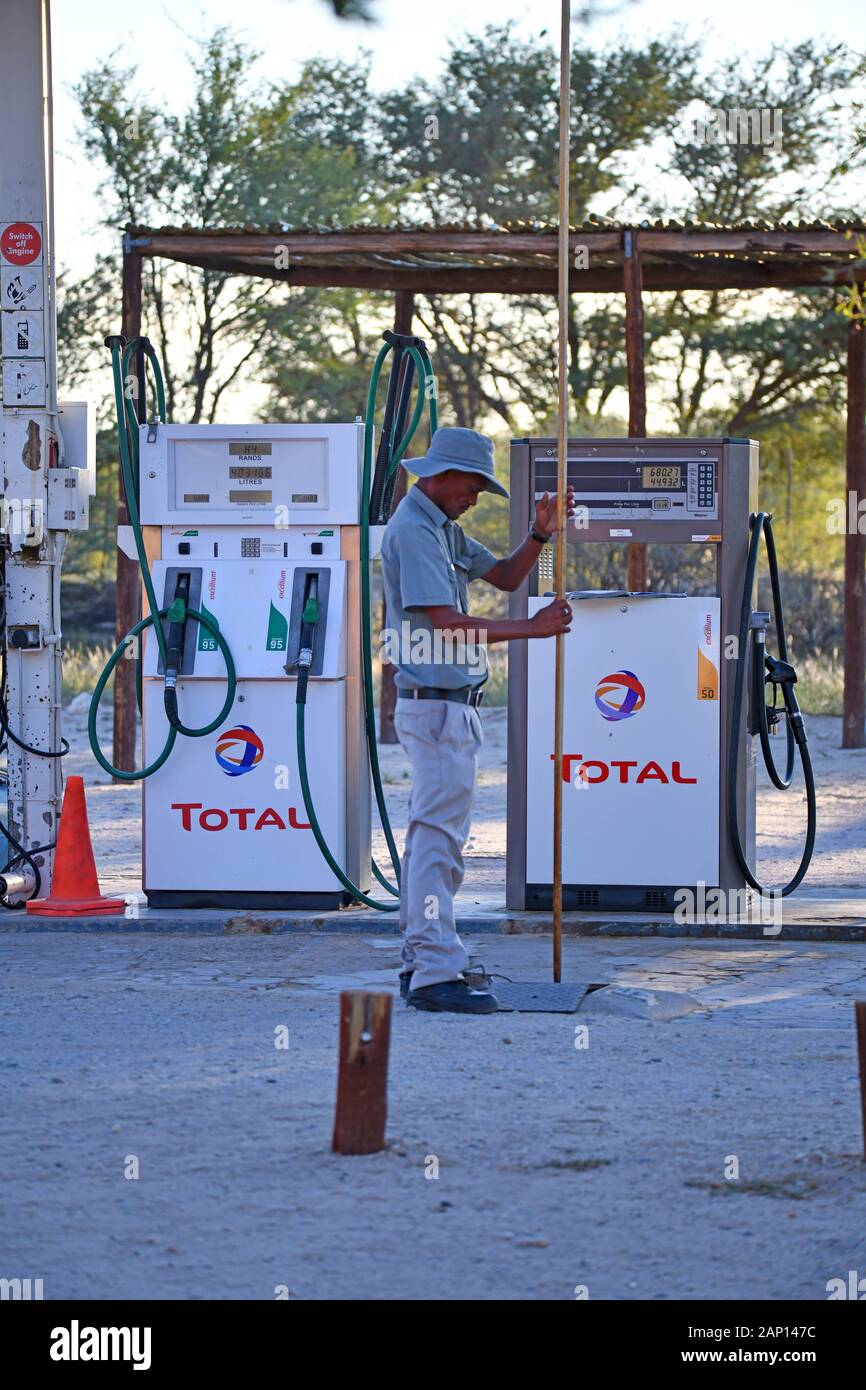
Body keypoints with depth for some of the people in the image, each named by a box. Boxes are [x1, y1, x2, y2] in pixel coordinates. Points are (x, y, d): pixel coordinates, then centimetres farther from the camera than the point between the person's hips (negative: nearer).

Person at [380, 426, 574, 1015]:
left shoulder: (444, 528, 17)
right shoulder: (414, 530, -16)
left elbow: (504, 576, 23)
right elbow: (447, 624, -22)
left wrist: (540, 534, 5)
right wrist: (531, 629, -19)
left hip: (450, 706, 11)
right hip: (436, 706, -11)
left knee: (432, 834, 15)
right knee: (440, 838, -13)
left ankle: (420, 962, 22)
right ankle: (436, 973, -16)